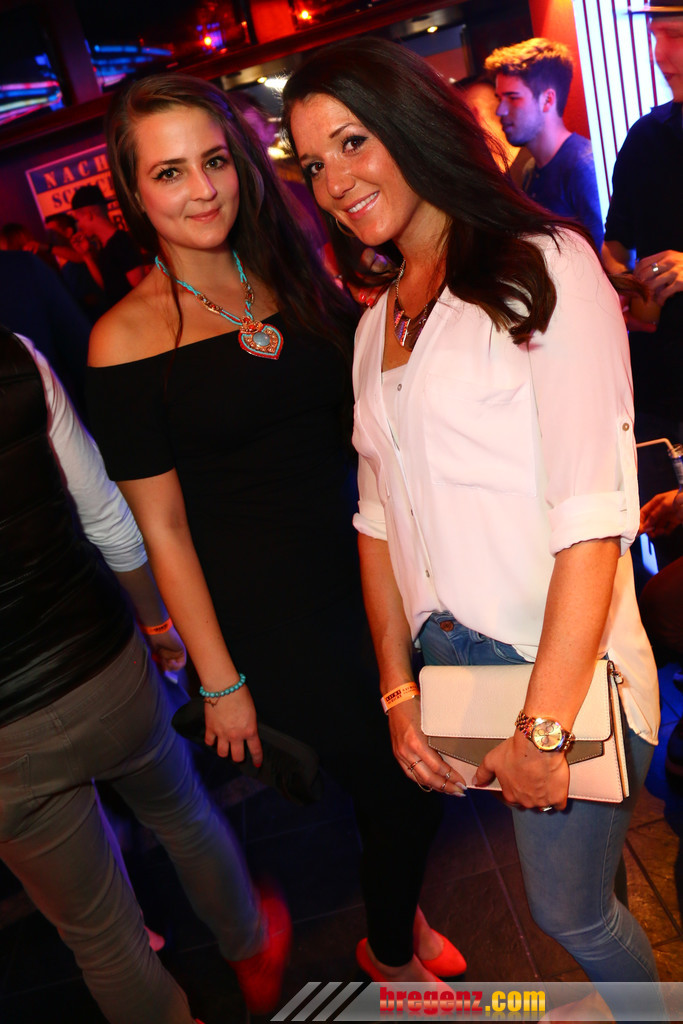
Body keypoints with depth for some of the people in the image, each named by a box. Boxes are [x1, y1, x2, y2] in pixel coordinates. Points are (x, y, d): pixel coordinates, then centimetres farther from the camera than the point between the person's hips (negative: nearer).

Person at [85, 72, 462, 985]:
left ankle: (402, 915, 50)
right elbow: (163, 527, -10)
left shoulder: (298, 275, 4)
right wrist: (219, 680, -8)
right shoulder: (127, 338, -10)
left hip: (374, 563, 5)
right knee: (394, 788, 7)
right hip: (270, 610, -5)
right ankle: (390, 955, 43)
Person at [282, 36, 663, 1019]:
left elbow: (593, 514, -15)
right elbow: (380, 517, 9)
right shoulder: (379, 323, 12)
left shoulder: (545, 267, -8)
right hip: (444, 659, 5)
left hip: (560, 662, -5)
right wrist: (398, 691, 4)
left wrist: (543, 723, -16)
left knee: (570, 913, 10)